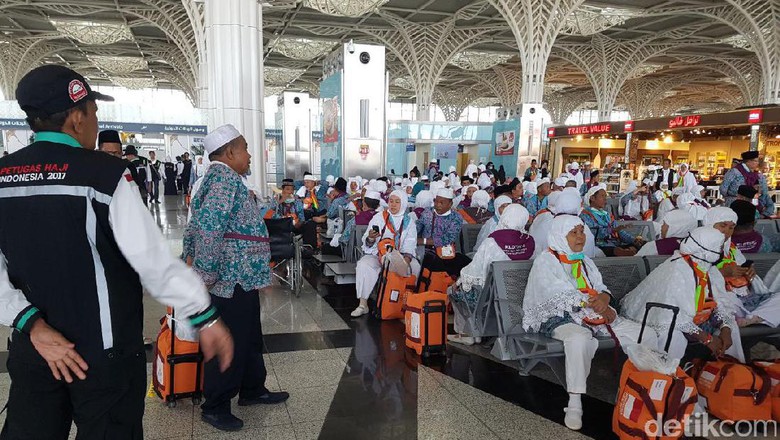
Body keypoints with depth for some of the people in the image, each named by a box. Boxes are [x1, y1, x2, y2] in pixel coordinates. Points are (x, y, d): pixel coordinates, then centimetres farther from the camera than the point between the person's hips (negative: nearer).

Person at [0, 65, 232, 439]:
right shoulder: (104, 174, -17)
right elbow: (154, 260, -19)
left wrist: (30, 323, -8)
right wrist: (206, 319, -13)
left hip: (33, 349, 5)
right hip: (105, 354, -5)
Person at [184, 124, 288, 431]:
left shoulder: (219, 177, 16)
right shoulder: (226, 179, -17)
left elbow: (196, 226, 20)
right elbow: (208, 228, -28)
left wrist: (191, 260, 22)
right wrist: (206, 274, -23)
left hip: (240, 277, 11)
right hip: (232, 279, -11)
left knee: (249, 337, 20)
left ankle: (252, 390, 35)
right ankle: (215, 407, 15)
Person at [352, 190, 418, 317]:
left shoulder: (409, 221, 10)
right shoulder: (379, 217, 6)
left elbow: (410, 245, 2)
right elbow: (367, 243, 2)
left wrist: (407, 257, -19)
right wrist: (370, 238, -22)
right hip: (376, 254, 0)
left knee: (415, 267, -27)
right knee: (363, 266, -30)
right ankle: (363, 304, -25)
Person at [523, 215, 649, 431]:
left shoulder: (584, 261, 21)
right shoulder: (545, 262, -3)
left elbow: (601, 288, 15)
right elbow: (561, 297, -13)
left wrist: (604, 298, -10)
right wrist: (596, 305, -16)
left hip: (596, 316, 7)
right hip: (558, 317, -7)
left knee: (645, 335, -7)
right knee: (580, 338, -41)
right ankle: (574, 405, -33)